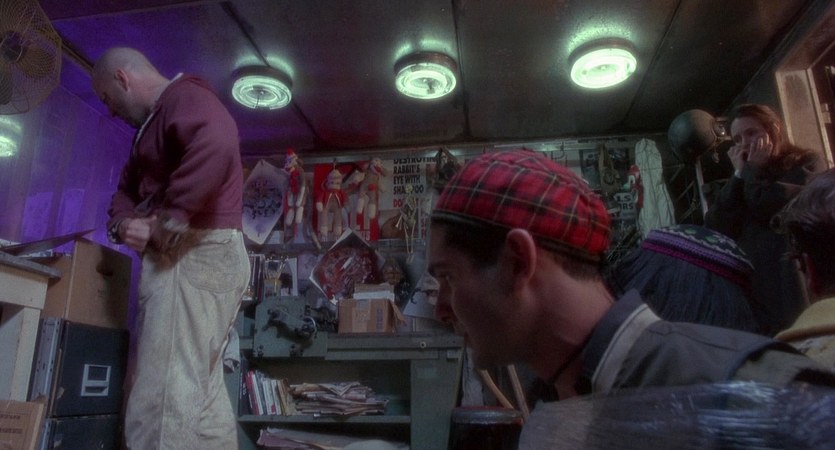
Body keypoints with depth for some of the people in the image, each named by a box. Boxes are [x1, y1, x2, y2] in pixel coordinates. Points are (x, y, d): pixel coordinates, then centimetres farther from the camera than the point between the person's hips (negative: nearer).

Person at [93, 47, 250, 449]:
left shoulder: (184, 96, -5)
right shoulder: (155, 124, 28)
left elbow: (217, 144, -29)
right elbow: (127, 189, 24)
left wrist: (170, 219, -23)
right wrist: (124, 223, 1)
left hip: (196, 254, -11)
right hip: (183, 256, 11)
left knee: (162, 400, -13)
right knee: (201, 394, 14)